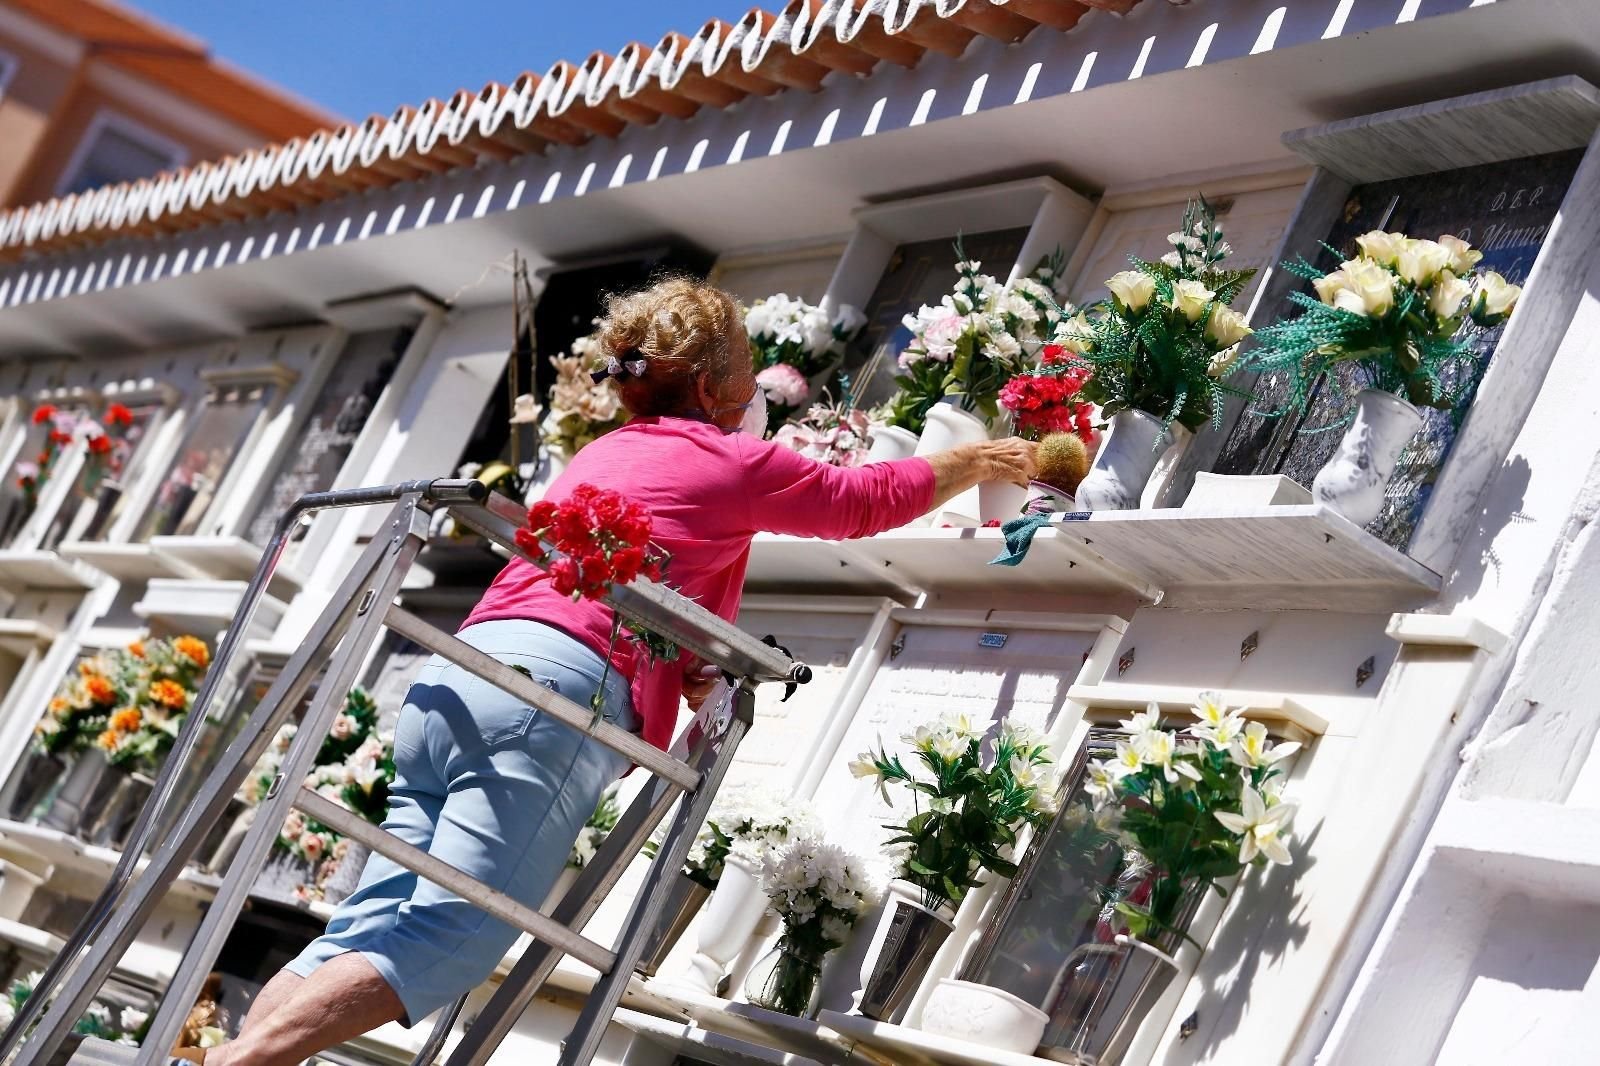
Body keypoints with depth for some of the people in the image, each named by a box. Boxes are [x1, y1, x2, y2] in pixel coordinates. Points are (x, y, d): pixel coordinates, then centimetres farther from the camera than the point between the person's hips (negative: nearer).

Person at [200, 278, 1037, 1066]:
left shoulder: (601, 457, 30)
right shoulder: (730, 462, 10)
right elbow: (867, 498, 23)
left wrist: (681, 667, 28)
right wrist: (977, 463, 37)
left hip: (453, 676, 8)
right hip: (553, 694, -8)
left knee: (369, 931, -1)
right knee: (447, 943, -16)